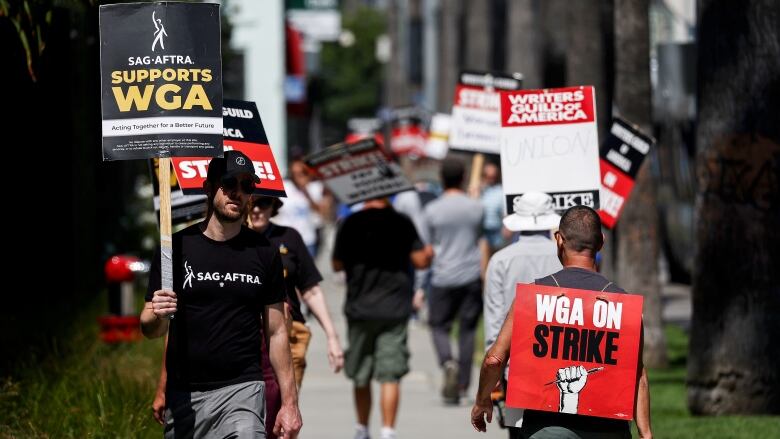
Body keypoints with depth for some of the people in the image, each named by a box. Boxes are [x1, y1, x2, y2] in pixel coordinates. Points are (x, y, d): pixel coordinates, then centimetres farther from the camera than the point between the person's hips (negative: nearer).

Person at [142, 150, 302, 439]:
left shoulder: (264, 253, 7)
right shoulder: (176, 247, 4)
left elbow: (276, 332, 9)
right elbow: (150, 330, 7)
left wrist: (289, 402, 4)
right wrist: (158, 316, -17)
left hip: (242, 391, -1)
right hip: (182, 392, 1)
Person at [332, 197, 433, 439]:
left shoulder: (351, 224, -4)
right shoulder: (402, 223, -5)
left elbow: (338, 264, 2)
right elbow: (421, 261, -3)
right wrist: (429, 252, 19)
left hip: (360, 309, 1)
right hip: (395, 310, -1)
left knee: (361, 376, 14)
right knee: (390, 376, -2)